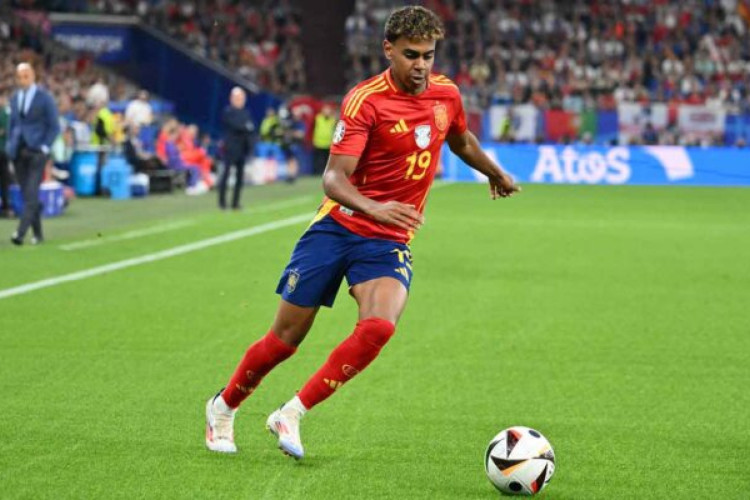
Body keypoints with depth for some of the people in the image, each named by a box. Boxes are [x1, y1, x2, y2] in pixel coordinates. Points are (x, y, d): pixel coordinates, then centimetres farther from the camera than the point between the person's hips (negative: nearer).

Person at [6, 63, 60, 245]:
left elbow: (54, 126, -3)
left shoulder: (45, 98, -4)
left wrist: (44, 147, -11)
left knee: (31, 194, -14)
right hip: (18, 153, 5)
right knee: (27, 195, 6)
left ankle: (21, 233, -22)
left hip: (36, 151, -5)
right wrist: (10, 145, 9)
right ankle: (37, 233, 14)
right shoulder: (15, 98, 11)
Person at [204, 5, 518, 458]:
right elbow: (334, 178, -22)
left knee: (378, 327, -24)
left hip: (390, 242, 3)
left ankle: (291, 415, -14)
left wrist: (497, 175, 42)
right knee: (287, 337, 1)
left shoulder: (447, 95, 2)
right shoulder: (365, 100, -15)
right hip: (338, 228, -3)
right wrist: (374, 209, -40)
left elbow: (462, 142, 27)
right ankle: (224, 407, 28)